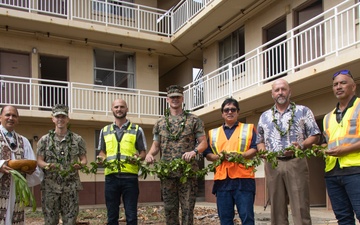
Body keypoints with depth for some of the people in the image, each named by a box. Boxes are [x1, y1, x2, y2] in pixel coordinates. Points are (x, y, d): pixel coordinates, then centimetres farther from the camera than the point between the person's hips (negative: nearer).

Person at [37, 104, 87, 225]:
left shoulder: (77, 139, 6)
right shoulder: (44, 140, 6)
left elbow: (84, 159, 8)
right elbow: (39, 161, 3)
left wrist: (80, 164, -14)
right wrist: (46, 165, -18)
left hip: (71, 186, 0)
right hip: (50, 186, 0)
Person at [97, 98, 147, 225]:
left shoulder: (137, 130, 7)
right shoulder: (105, 131, 14)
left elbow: (143, 152, 8)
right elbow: (102, 152, 20)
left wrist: (138, 157, -14)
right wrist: (102, 158, -3)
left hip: (130, 177, -2)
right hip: (111, 177, 2)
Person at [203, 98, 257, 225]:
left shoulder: (249, 129, 11)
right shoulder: (213, 133, 18)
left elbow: (255, 149, 0)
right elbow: (208, 154, 13)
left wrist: (240, 155, -16)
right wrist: (219, 156, -8)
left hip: (243, 179, -3)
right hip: (222, 180, 3)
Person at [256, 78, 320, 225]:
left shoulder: (303, 111, 7)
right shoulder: (264, 116, 16)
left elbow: (315, 136, 4)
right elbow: (259, 141, 20)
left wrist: (301, 145, -14)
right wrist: (262, 150, -3)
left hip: (296, 163, -3)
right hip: (272, 165, 3)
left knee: (300, 208, -5)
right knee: (277, 208, 6)